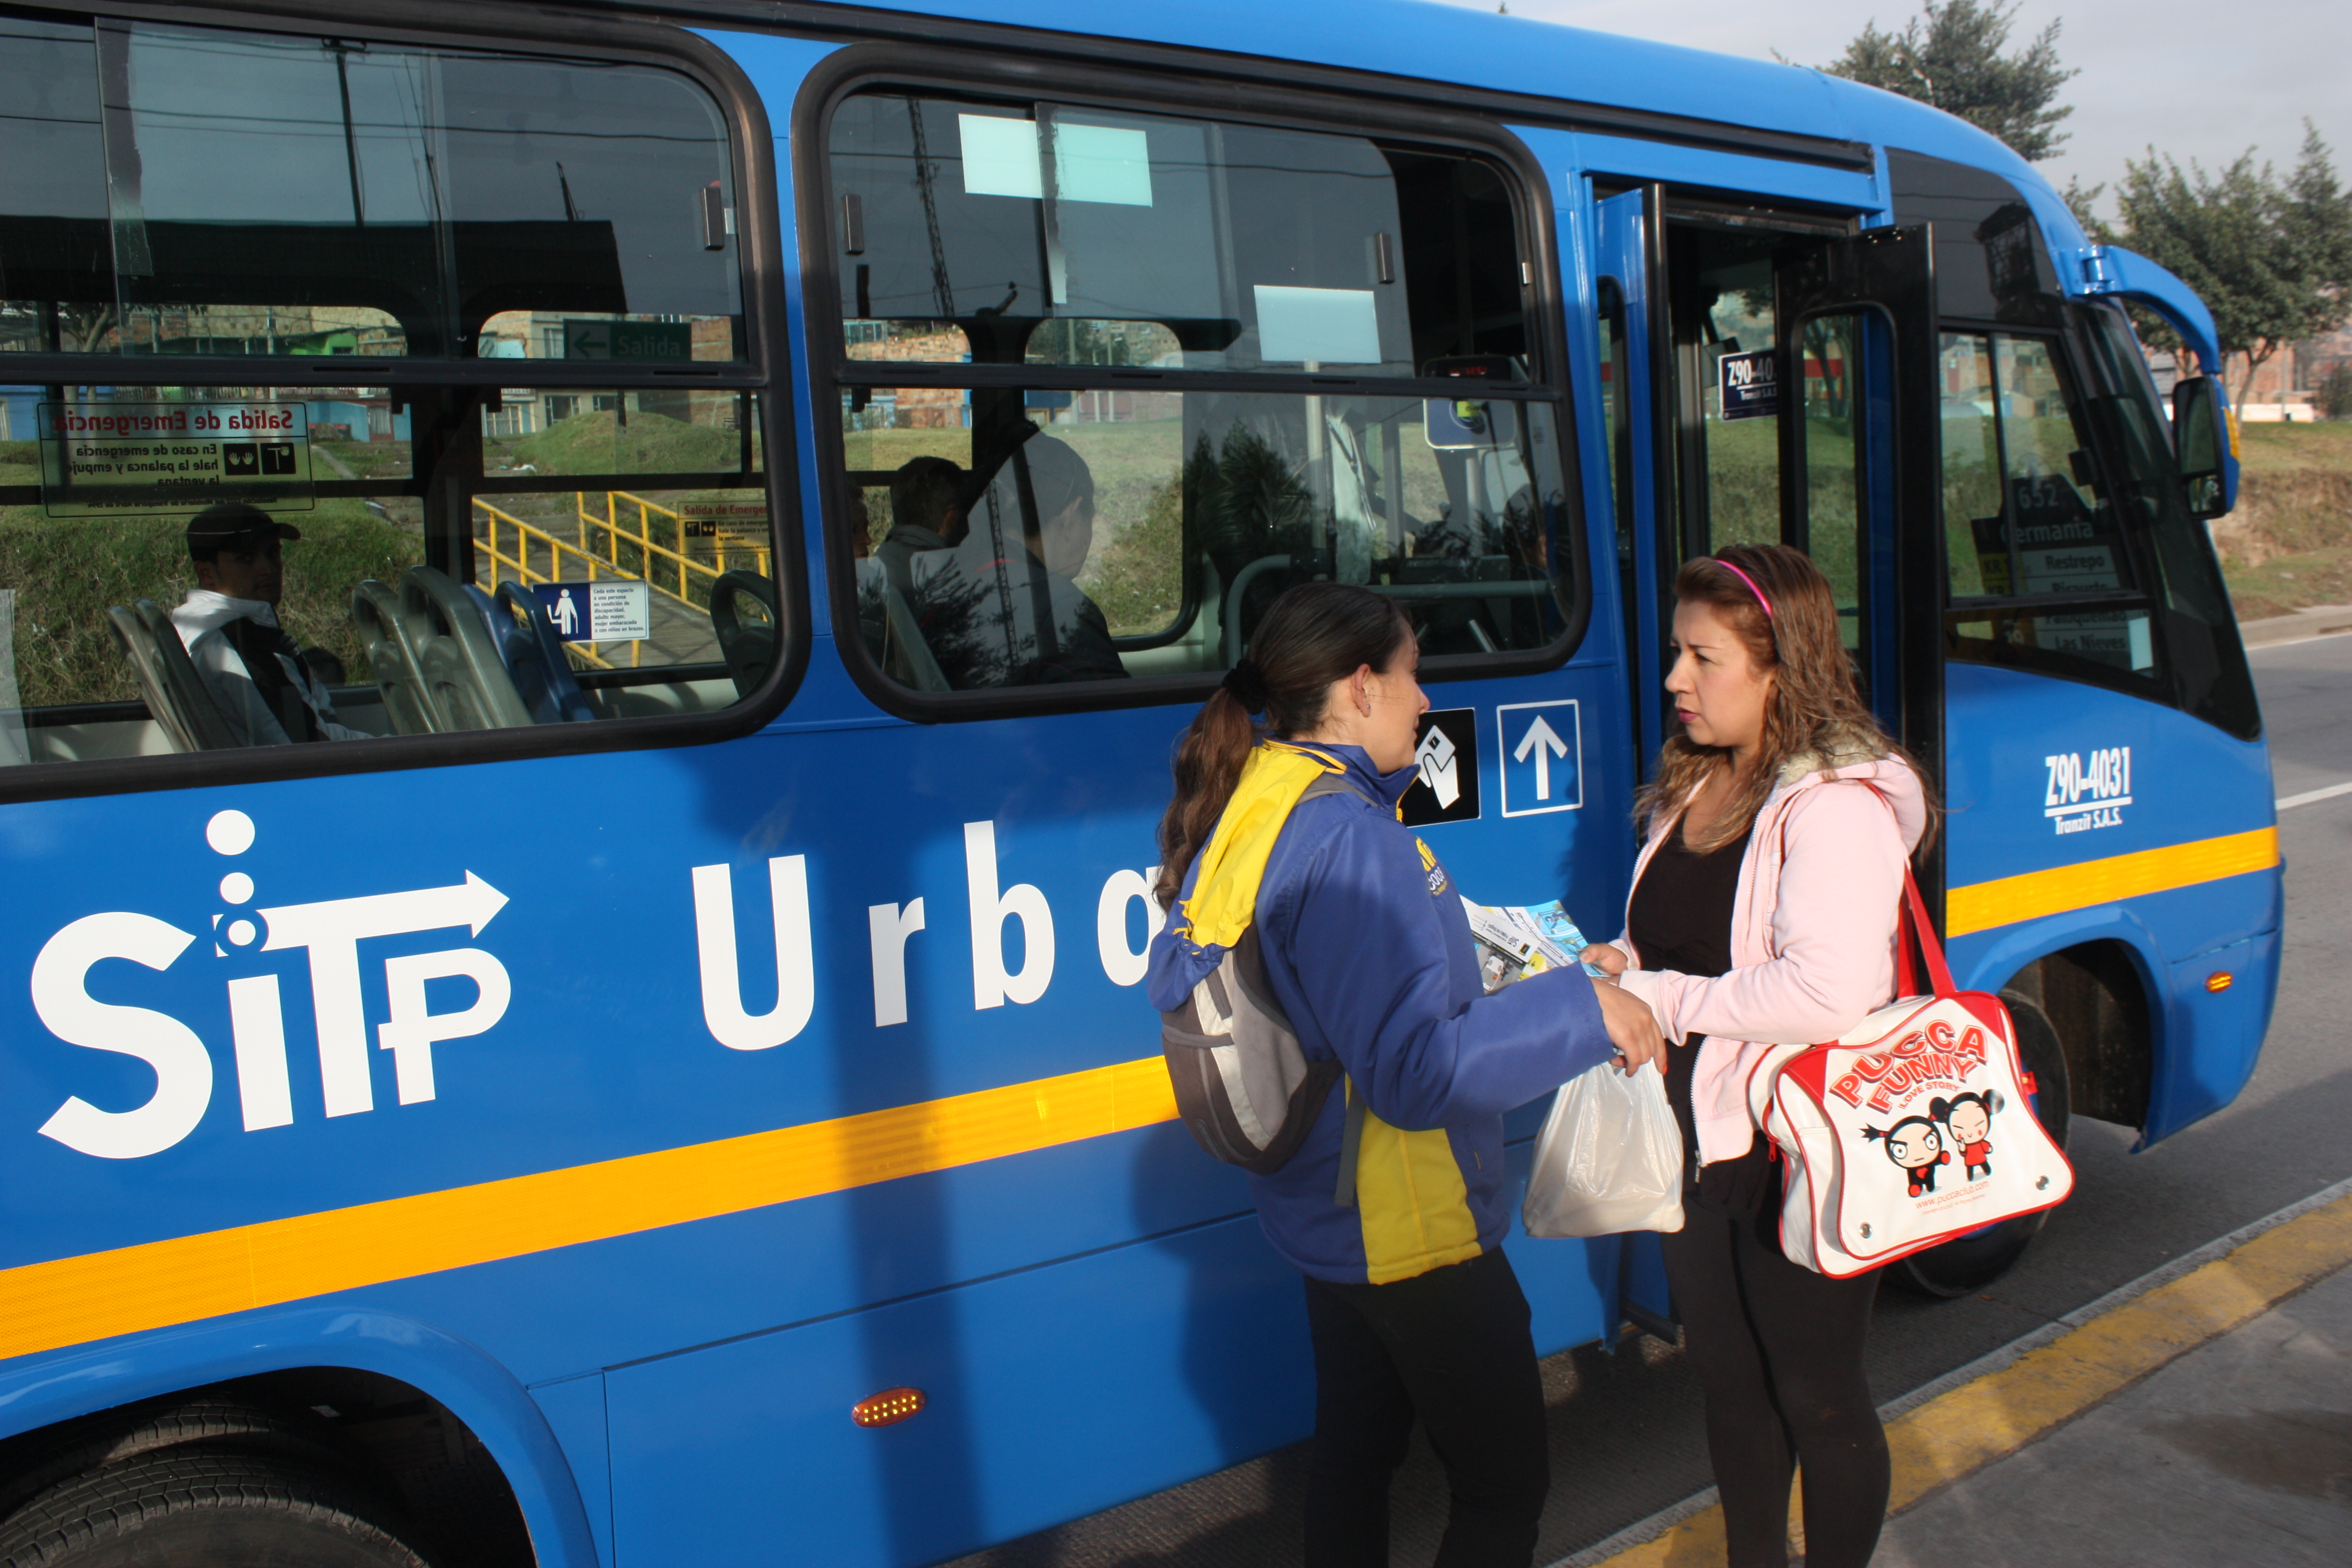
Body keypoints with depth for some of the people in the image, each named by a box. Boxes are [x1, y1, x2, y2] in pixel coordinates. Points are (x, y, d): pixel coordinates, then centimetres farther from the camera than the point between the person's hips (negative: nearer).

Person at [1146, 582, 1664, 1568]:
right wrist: (1581, 1011, -22)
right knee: (1506, 1485, 7)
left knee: (1354, 1450, 23)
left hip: (1329, 1218, 10)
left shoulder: (1250, 811, 2)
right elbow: (1417, 1073, -31)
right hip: (1412, 1231, -9)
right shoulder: (1351, 842, -27)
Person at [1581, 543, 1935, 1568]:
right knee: (1729, 1382, 22)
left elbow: (1829, 993, -31)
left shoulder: (1838, 804, -20)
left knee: (1817, 1396, 10)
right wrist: (1623, 964, -1)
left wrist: (1665, 998, -23)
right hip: (1698, 1139, 8)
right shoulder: (1690, 787, 7)